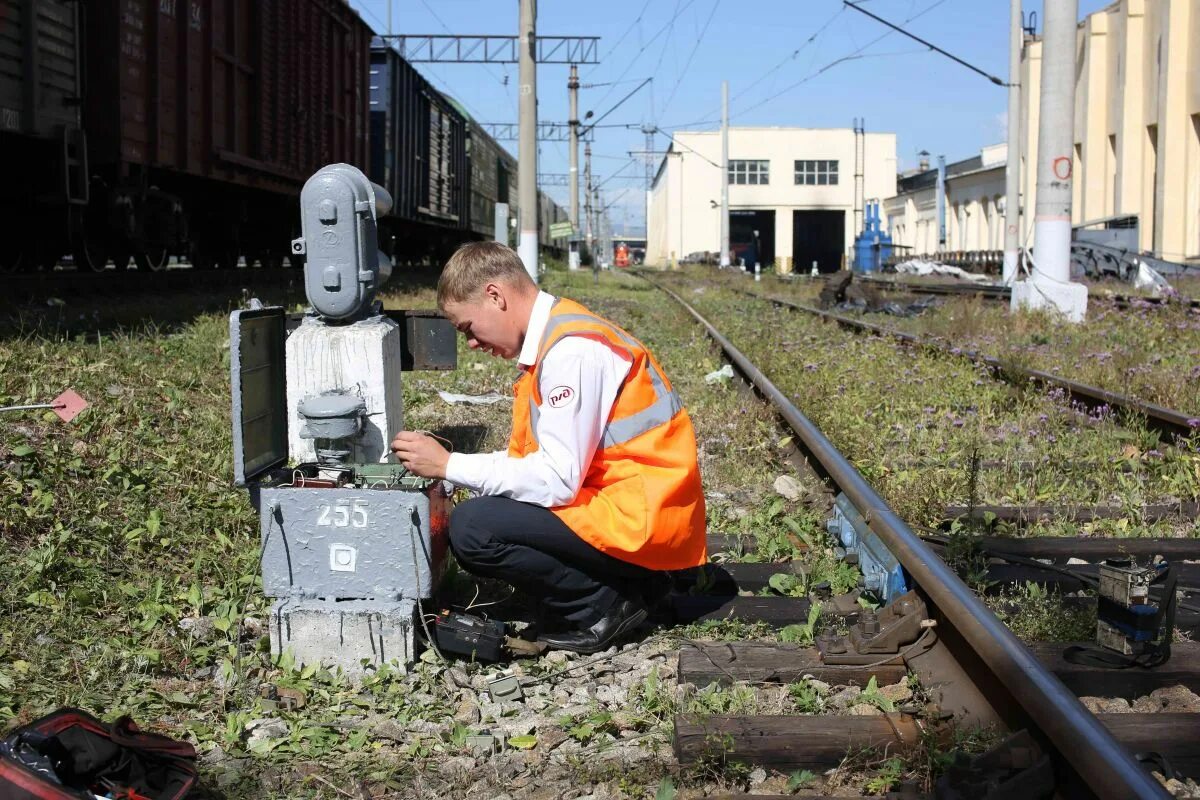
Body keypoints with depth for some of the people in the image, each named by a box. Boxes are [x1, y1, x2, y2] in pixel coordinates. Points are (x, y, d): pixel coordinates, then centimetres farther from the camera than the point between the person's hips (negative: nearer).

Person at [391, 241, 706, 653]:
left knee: (472, 528, -20)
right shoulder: (553, 337, 12)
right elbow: (533, 456, 14)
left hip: (640, 516, -10)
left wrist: (449, 465, -15)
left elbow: (556, 479, -23)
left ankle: (604, 604, -4)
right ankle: (628, 581, 10)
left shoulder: (571, 349, -19)